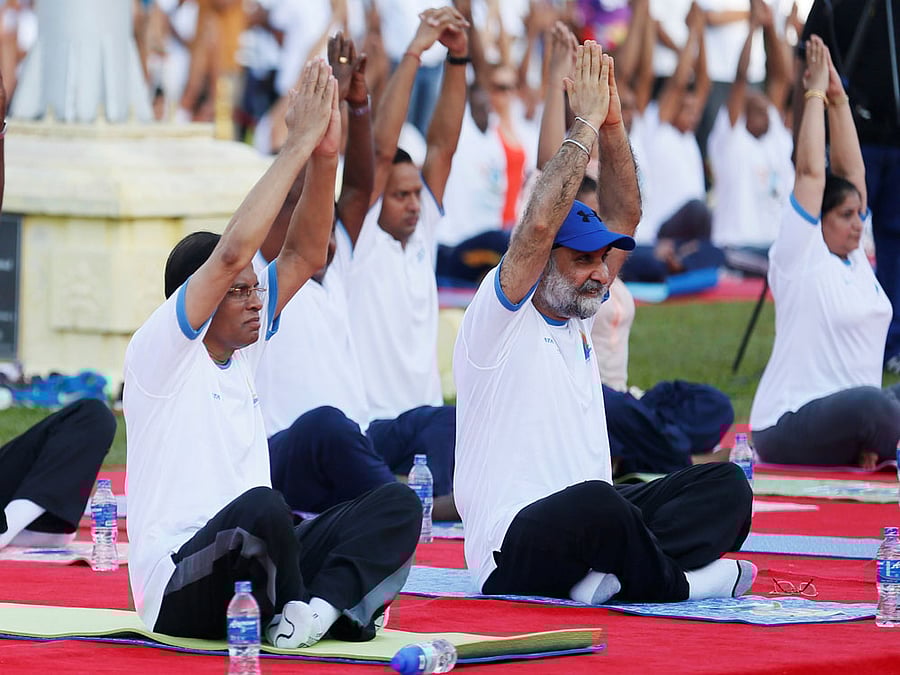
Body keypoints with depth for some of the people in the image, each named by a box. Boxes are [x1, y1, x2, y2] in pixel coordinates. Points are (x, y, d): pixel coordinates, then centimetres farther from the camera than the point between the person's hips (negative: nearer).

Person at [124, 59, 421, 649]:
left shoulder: (240, 348, 14)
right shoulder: (159, 353, -7)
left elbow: (304, 255, 10)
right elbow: (231, 253, -20)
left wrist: (326, 156, -4)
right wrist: (298, 145, -18)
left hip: (250, 565, 8)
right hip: (182, 593, -8)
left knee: (399, 503, -9)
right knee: (261, 507, -40)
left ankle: (322, 606, -29)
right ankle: (296, 614, -14)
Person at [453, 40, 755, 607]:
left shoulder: (578, 318, 18)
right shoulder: (500, 318, -4)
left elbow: (624, 217, 16)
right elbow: (540, 224, -20)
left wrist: (613, 125, 3)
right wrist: (586, 124, -15)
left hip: (591, 529, 9)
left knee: (726, 486, -10)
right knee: (596, 502, -41)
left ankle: (616, 576, -29)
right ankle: (677, 583, -16)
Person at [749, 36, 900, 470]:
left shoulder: (853, 257, 13)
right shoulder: (798, 258, -6)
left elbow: (851, 170, 13)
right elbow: (811, 172, -11)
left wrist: (839, 97, 10)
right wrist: (815, 94, -5)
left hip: (850, 418, 8)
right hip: (787, 429, -8)